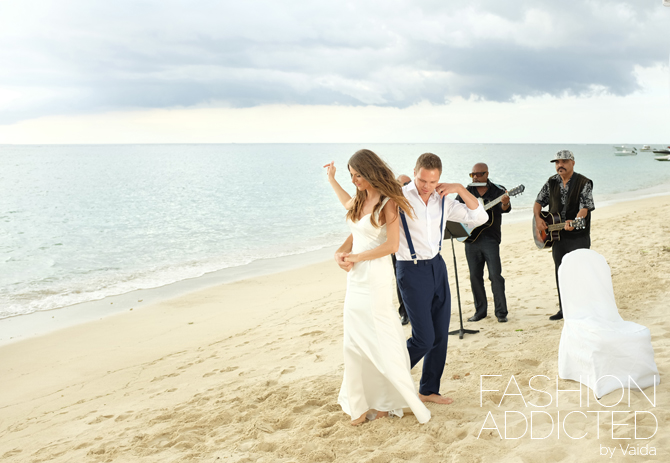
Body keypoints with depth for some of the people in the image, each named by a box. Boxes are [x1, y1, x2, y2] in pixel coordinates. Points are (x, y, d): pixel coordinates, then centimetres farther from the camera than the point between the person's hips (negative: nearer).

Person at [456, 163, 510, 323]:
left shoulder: (498, 190, 0)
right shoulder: (467, 191, 10)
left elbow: (504, 208, -16)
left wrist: (505, 203, -39)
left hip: (490, 239, -4)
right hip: (470, 238, 4)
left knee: (495, 275, -7)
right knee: (475, 276, 7)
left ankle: (501, 312, 0)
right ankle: (480, 311, 17)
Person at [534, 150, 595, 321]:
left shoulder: (584, 183, -9)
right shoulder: (552, 182, 8)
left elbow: (585, 208, -17)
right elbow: (539, 201, 15)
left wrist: (574, 222, -35)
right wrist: (538, 218, -2)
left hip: (578, 236, -5)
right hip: (557, 235, 6)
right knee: (560, 272, 11)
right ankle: (564, 309, 22)